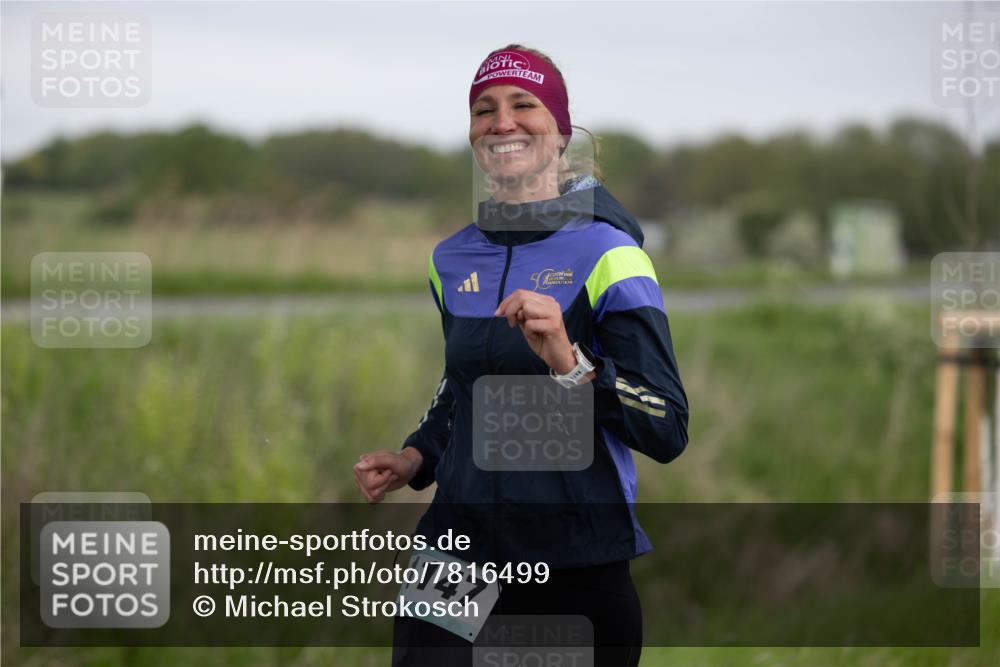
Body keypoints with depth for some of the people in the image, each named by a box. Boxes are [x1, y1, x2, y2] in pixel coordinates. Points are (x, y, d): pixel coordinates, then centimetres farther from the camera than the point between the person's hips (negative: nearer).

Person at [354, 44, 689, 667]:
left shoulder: (607, 254, -8)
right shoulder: (454, 260, 9)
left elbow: (668, 432, -13)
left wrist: (570, 363, -26)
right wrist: (416, 459, 10)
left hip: (578, 563, -4)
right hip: (460, 546, 4)